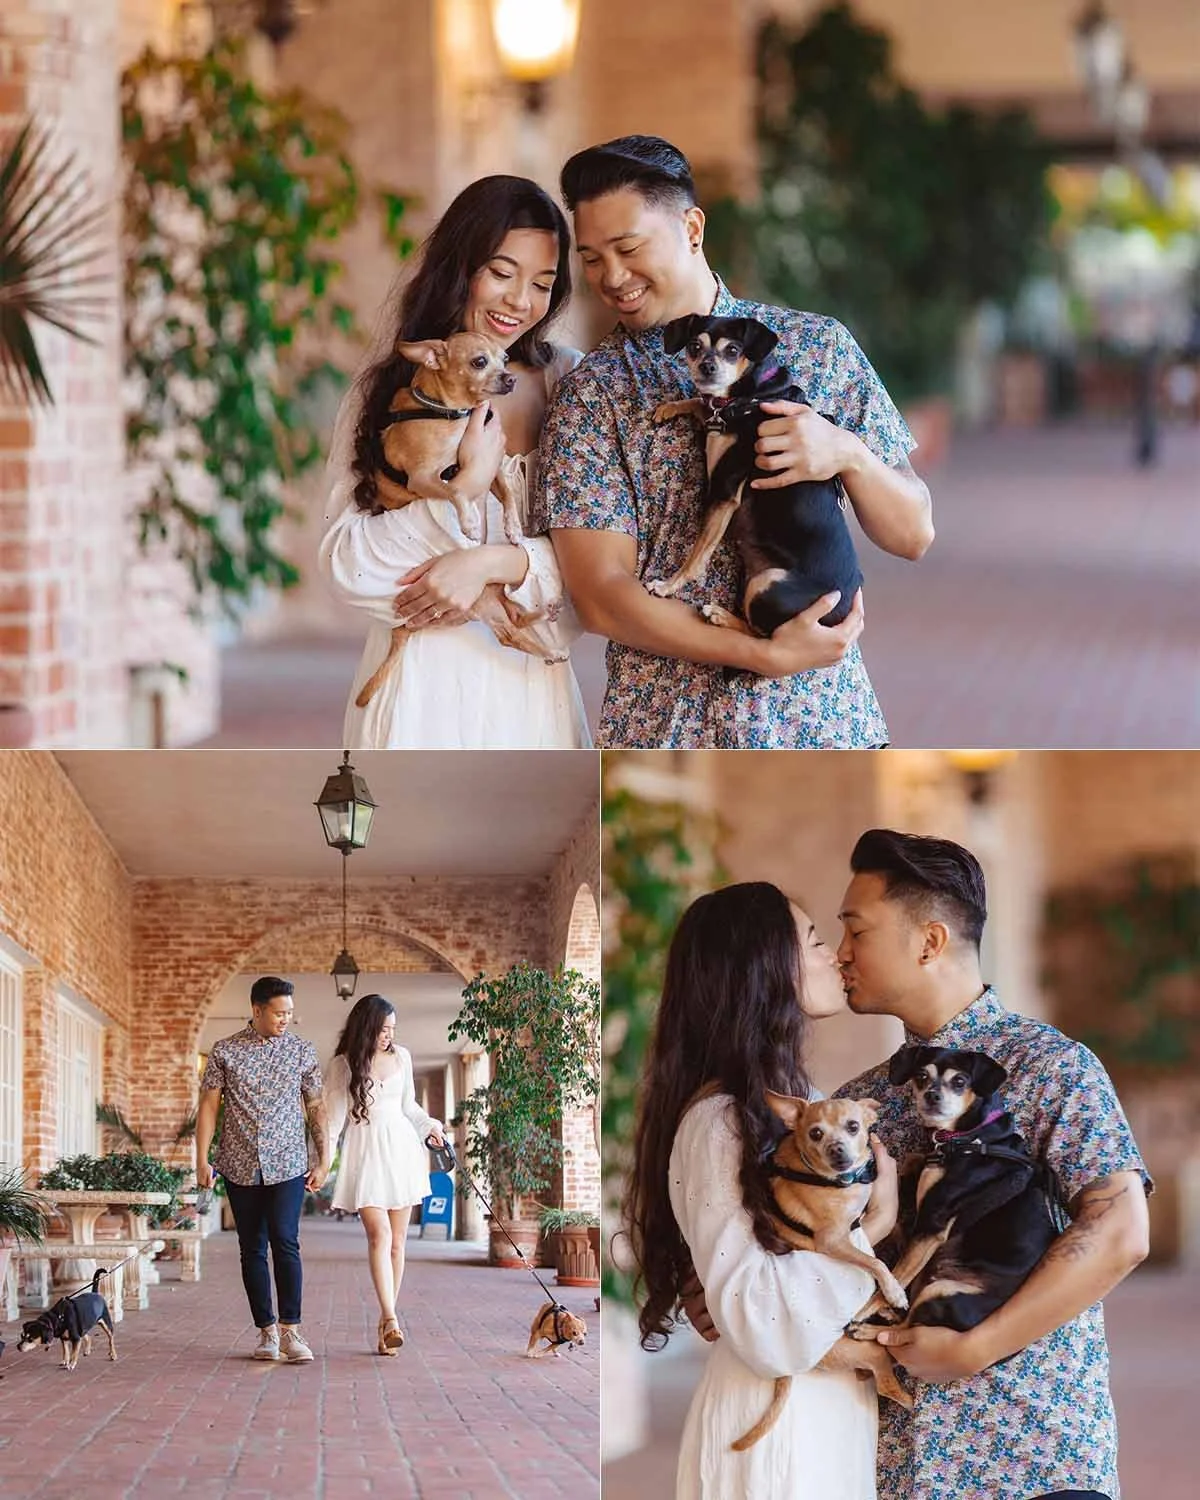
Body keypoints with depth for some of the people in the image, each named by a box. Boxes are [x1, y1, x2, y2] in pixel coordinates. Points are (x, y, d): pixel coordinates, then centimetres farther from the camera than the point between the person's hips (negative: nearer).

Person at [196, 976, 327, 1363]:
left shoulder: (301, 1051, 5)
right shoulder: (225, 1051, 2)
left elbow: (316, 1106, 10)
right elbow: (209, 1104, 4)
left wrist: (322, 1161, 6)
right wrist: (202, 1160, -2)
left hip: (287, 1164, -1)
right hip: (240, 1167, 1)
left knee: (285, 1242, -14)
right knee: (252, 1248, 4)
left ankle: (290, 1330, -12)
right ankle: (267, 1331, 10)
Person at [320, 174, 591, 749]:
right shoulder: (387, 391, 1)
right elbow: (346, 565, -9)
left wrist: (494, 563, -19)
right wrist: (466, 487, -17)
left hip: (530, 682, 1)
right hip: (421, 677, -1)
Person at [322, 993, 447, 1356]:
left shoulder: (401, 1057, 9)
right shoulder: (344, 1064, -2)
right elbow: (334, 1115, -2)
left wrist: (429, 1126, 4)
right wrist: (323, 1158, -10)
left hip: (400, 1147, 4)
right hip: (365, 1152, -4)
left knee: (397, 1239, 2)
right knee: (379, 1234, -17)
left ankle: (386, 1322, 8)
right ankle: (390, 1319, -26)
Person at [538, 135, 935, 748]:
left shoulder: (818, 345, 4)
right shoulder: (589, 395, -1)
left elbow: (912, 535, 5)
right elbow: (601, 595, -9)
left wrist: (848, 453, -15)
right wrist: (766, 656, -19)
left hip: (824, 718, 1)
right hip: (669, 730, -1)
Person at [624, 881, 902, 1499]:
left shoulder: (800, 1101, 9)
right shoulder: (719, 1123, -19)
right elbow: (766, 1329, -27)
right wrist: (869, 1228, -21)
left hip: (834, 1410, 9)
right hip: (777, 1420, -9)